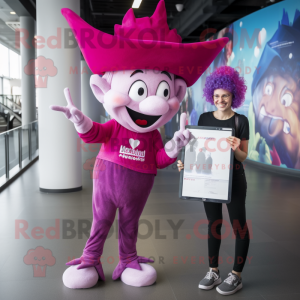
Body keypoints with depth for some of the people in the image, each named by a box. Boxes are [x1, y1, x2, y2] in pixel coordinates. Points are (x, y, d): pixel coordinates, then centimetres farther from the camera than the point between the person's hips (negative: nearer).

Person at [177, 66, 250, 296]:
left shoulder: (241, 121, -7)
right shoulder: (204, 119, 2)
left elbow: (243, 157, -6)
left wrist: (236, 149, -27)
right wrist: (186, 163, -10)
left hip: (234, 180, -3)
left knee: (239, 225, 4)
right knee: (213, 225, 14)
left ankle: (237, 276, 19)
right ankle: (213, 272, 27)